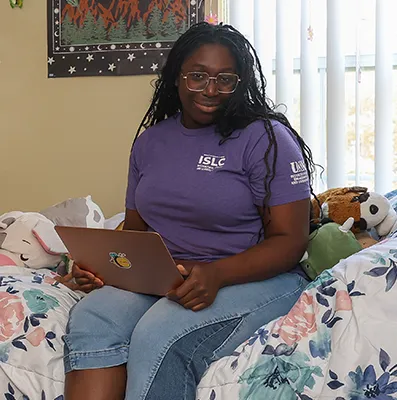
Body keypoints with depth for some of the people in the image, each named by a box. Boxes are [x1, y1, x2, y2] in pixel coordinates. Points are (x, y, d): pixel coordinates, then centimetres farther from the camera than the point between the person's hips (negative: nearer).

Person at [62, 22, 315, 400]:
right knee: (90, 319, -25)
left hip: (251, 279, -4)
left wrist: (216, 274, -26)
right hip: (159, 279, 5)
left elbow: (291, 240, -10)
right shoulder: (150, 141, 13)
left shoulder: (265, 137, -5)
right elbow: (135, 227, 19)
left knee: (159, 337, -33)